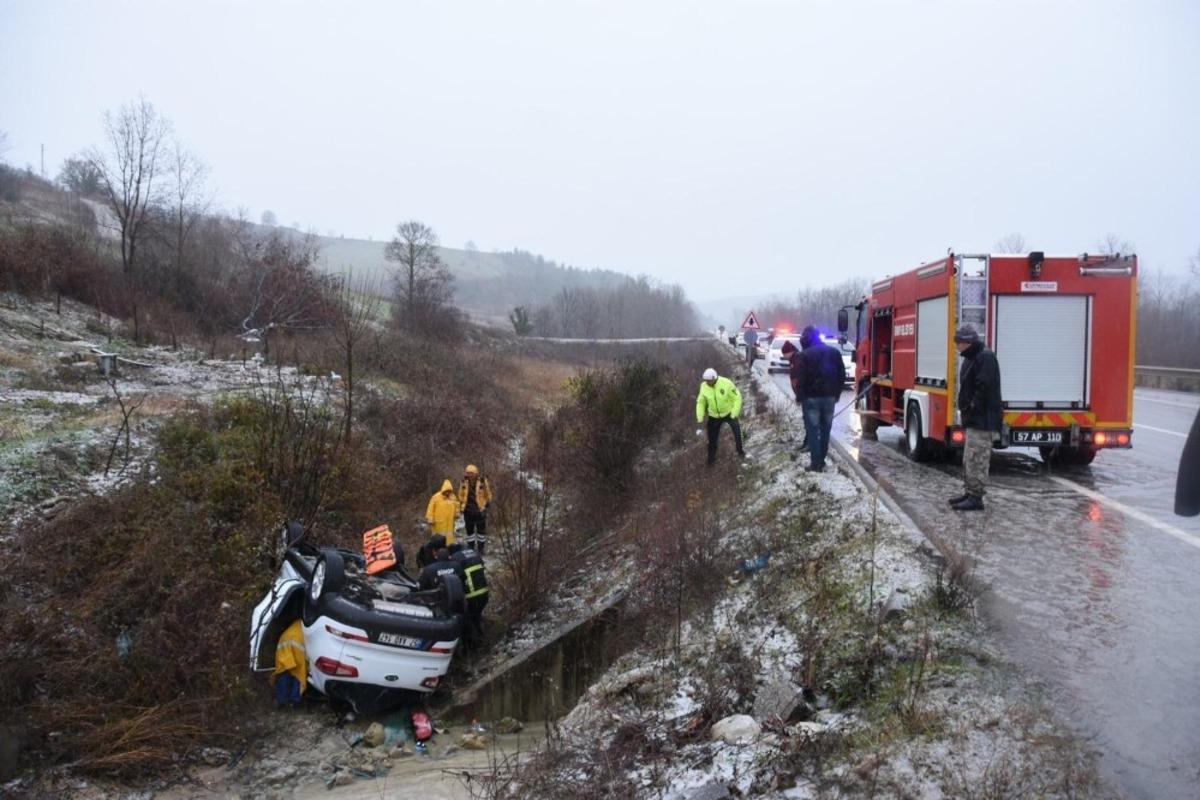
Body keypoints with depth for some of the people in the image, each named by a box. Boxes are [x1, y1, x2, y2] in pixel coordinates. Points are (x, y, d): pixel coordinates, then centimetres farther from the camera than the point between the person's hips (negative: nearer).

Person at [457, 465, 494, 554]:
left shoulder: (483, 481, -10)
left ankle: (481, 549, 17)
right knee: (469, 530, 13)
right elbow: (461, 495, 11)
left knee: (481, 530, 7)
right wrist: (462, 505, 5)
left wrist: (486, 505, -3)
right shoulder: (464, 482, -1)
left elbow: (488, 494, -2)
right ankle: (470, 549, 24)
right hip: (468, 510, 3)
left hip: (480, 510, -3)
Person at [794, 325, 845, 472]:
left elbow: (801, 378, -13)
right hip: (829, 396, 5)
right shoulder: (834, 352, 8)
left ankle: (815, 463, -4)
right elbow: (842, 375, 9)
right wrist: (836, 393, 15)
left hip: (812, 397, -5)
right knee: (825, 429, 12)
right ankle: (821, 461, 15)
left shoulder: (804, 355, -8)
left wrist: (800, 396, -1)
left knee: (812, 429, -1)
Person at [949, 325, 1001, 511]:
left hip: (983, 419, -11)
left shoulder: (986, 358, -15)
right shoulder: (972, 358, 18)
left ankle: (976, 497, -5)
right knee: (969, 459, 17)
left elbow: (984, 388, -23)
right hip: (974, 419, 11)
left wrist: (972, 409, -19)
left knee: (977, 460, -9)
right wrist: (965, 409, 14)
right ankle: (970, 493, 26)